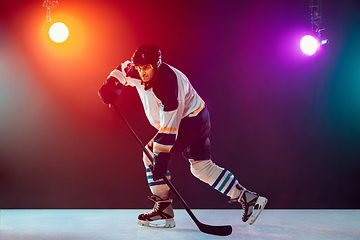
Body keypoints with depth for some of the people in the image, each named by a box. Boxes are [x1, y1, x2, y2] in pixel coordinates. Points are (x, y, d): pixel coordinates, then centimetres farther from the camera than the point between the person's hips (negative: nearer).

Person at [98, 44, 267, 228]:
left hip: (190, 121, -9)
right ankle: (248, 199, 14)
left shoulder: (168, 83, -32)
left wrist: (161, 157, -33)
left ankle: (164, 211, -4)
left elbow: (169, 126, -33)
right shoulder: (138, 73, -7)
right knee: (202, 167, 10)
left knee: (151, 156, -11)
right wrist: (111, 85, -2)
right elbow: (123, 69, 17)